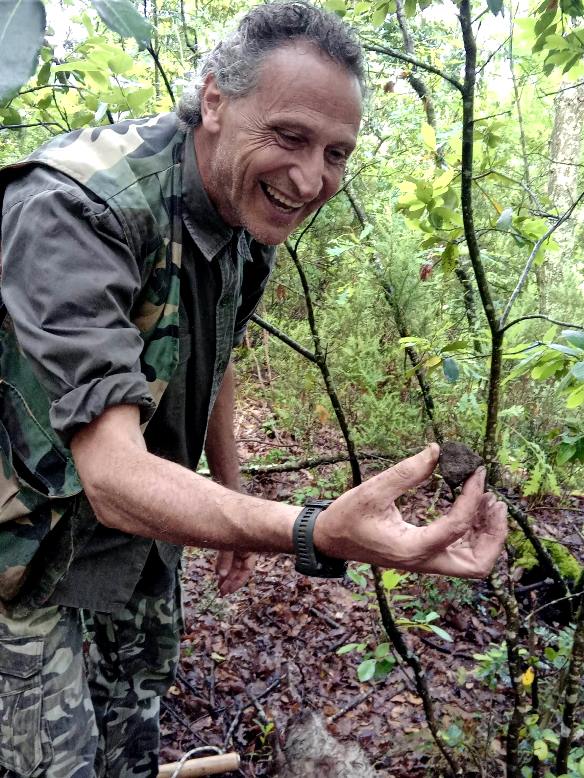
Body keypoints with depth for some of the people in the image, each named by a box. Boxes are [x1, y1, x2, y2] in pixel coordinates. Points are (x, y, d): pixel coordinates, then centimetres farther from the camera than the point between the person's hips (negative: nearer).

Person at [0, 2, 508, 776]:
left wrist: (232, 495, 13)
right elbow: (113, 476, -39)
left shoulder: (252, 223, -7)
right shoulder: (75, 207, -32)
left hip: (144, 522, 7)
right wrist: (315, 535, -52)